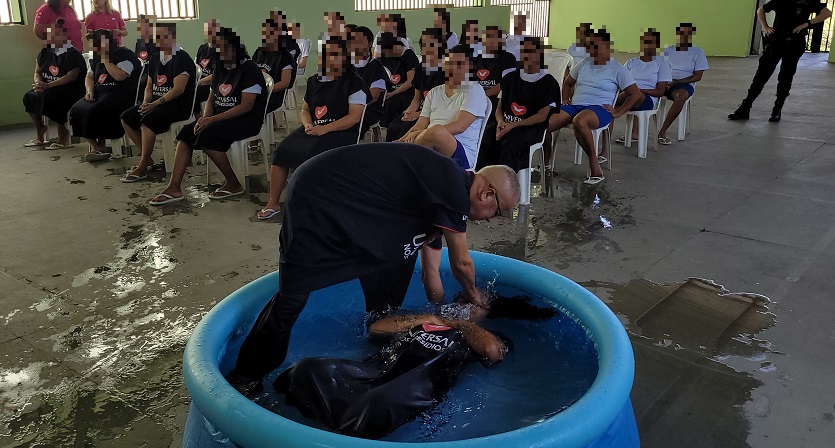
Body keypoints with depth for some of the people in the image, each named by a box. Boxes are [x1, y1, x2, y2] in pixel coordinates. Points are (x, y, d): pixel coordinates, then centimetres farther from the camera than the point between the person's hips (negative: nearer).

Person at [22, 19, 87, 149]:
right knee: (29, 97, -16)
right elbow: (37, 72, 11)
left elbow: (71, 77, -23)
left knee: (49, 98, -34)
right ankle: (39, 131, 3)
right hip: (48, 89, 7)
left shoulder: (73, 54, -13)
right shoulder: (45, 52, 10)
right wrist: (38, 84, -13)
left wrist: (48, 85, -28)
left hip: (72, 90, -7)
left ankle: (63, 132, -14)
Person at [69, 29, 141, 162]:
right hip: (99, 94, 8)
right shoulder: (97, 57, 21)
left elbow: (119, 76, -20)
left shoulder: (125, 55, -5)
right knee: (76, 110, -18)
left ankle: (101, 146, -12)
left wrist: (105, 60, -13)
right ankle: (94, 146, -16)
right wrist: (90, 90, 6)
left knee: (94, 111, -31)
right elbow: (90, 76, 26)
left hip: (119, 95, -8)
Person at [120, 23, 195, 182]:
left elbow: (178, 89, -21)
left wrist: (155, 104, -20)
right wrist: (146, 102, -2)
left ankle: (142, 168, -23)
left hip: (179, 105, -9)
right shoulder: (155, 59, 15)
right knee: (126, 118, -2)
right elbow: (149, 86, 20)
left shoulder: (181, 58, -12)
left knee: (147, 120, -31)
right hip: (156, 102, 9)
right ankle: (147, 158, 6)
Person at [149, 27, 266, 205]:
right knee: (186, 132, -10)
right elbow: (212, 98, 16)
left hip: (247, 119, -8)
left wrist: (212, 119, -22)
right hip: (221, 117, 8)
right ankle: (174, 188, -13)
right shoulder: (220, 68, 13)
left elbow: (247, 106, -19)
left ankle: (234, 185, -14)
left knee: (207, 135, -29)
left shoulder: (249, 69, -12)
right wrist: (204, 119, -6)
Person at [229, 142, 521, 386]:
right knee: (292, 297, -7)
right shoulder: (454, 190, -20)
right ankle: (245, 378, 10)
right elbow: (461, 262, -7)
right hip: (316, 202, -10)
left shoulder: (440, 188, 9)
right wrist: (472, 293, 13)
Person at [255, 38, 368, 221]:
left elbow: (354, 116, -12)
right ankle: (273, 203, -7)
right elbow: (305, 110, 23)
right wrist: (308, 124, -1)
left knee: (310, 153, -33)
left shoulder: (353, 82, -2)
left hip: (342, 132, -6)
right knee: (282, 151, -15)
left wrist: (325, 129, -19)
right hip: (313, 129, 6)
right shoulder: (314, 81, 18)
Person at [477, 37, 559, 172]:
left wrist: (513, 125, -13)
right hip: (505, 124, 4)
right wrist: (500, 122, -7)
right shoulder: (510, 78, 18)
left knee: (510, 145, -36)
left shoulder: (548, 82, 3)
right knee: (483, 140, -28)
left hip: (531, 127, -4)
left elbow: (541, 116, -4)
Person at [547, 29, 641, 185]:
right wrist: (565, 99, 15)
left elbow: (635, 94, 3)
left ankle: (594, 164, -28)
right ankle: (546, 162, -5)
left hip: (599, 109, -5)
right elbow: (568, 83, 32)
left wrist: (618, 112, -5)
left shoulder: (617, 69, 4)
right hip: (574, 106, 5)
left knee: (579, 121, -44)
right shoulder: (583, 64, 18)